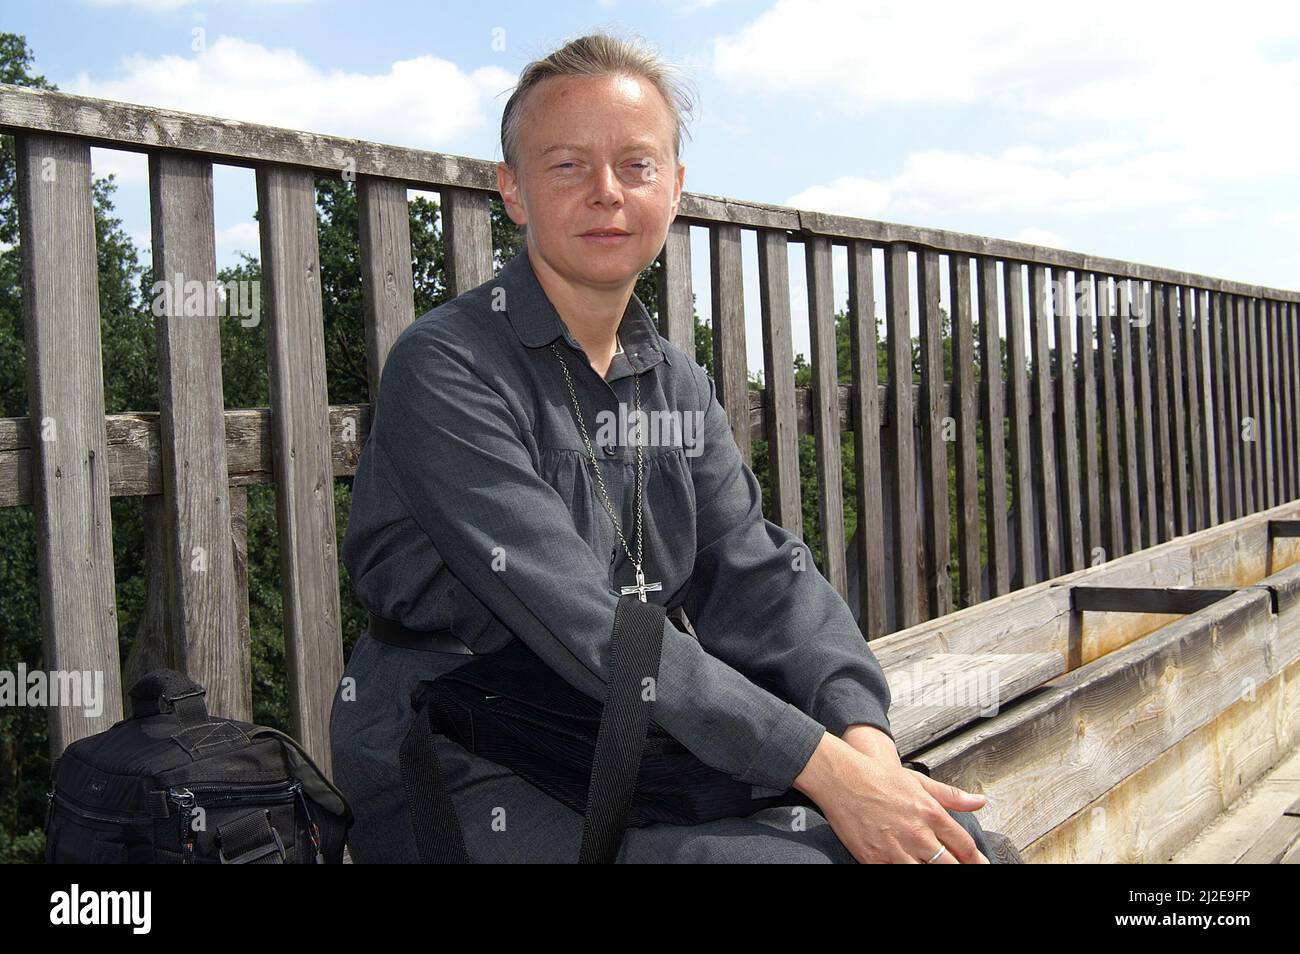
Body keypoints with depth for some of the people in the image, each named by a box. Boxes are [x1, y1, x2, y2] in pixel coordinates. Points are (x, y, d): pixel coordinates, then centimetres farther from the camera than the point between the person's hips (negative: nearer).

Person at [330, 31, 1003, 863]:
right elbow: (578, 624, -22)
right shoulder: (444, 369, -14)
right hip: (460, 790, -6)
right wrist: (820, 765, -25)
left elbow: (759, 574, 1)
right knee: (808, 852, -24)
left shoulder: (681, 385, 11)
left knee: (951, 832, -3)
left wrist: (865, 738, -17)